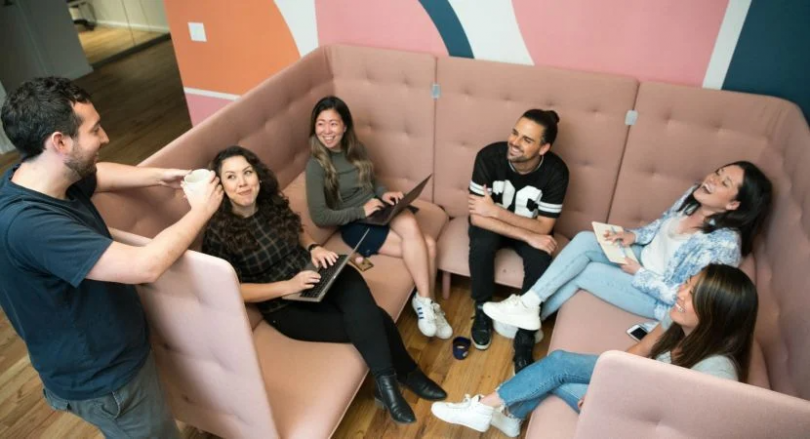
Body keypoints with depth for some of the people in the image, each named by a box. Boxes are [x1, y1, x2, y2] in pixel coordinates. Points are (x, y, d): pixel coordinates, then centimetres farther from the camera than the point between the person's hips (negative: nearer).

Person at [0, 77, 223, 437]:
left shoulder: (36, 175, -7)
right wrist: (200, 211, -24)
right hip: (101, 381, -8)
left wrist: (160, 176, 2)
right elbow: (146, 266, -39)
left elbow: (100, 173, 16)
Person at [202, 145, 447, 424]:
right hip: (285, 307, -4)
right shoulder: (219, 234, -15)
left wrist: (314, 248, -5)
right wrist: (288, 286, -24)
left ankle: (388, 381, -14)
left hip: (314, 275, 5)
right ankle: (403, 372, 1)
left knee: (361, 307, -28)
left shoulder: (272, 202, 0)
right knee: (373, 320, -21)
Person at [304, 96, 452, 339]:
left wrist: (384, 193, -1)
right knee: (423, 246, -26)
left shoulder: (356, 149, 6)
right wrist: (361, 211, -18)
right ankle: (426, 301, -11)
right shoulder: (316, 165, -11)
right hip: (355, 225, -5)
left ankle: (425, 301, -6)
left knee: (428, 246, -23)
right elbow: (320, 217, -16)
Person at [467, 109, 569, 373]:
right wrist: (527, 237, -34)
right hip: (491, 223, 0)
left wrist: (495, 211, -30)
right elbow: (477, 217, -27)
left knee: (541, 260, -30)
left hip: (530, 228, 1)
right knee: (481, 246, -33)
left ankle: (524, 340, -13)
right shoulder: (490, 156, -27)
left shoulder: (555, 171, -24)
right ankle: (483, 311, -6)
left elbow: (543, 227, -21)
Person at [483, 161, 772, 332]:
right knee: (584, 240, -14)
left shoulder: (723, 243, -29)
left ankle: (530, 313, 0)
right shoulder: (695, 196, -7)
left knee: (582, 272, -18)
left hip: (660, 300, -7)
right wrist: (633, 236, -6)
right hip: (645, 259, 7)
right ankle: (528, 307, -13)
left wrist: (638, 273, -18)